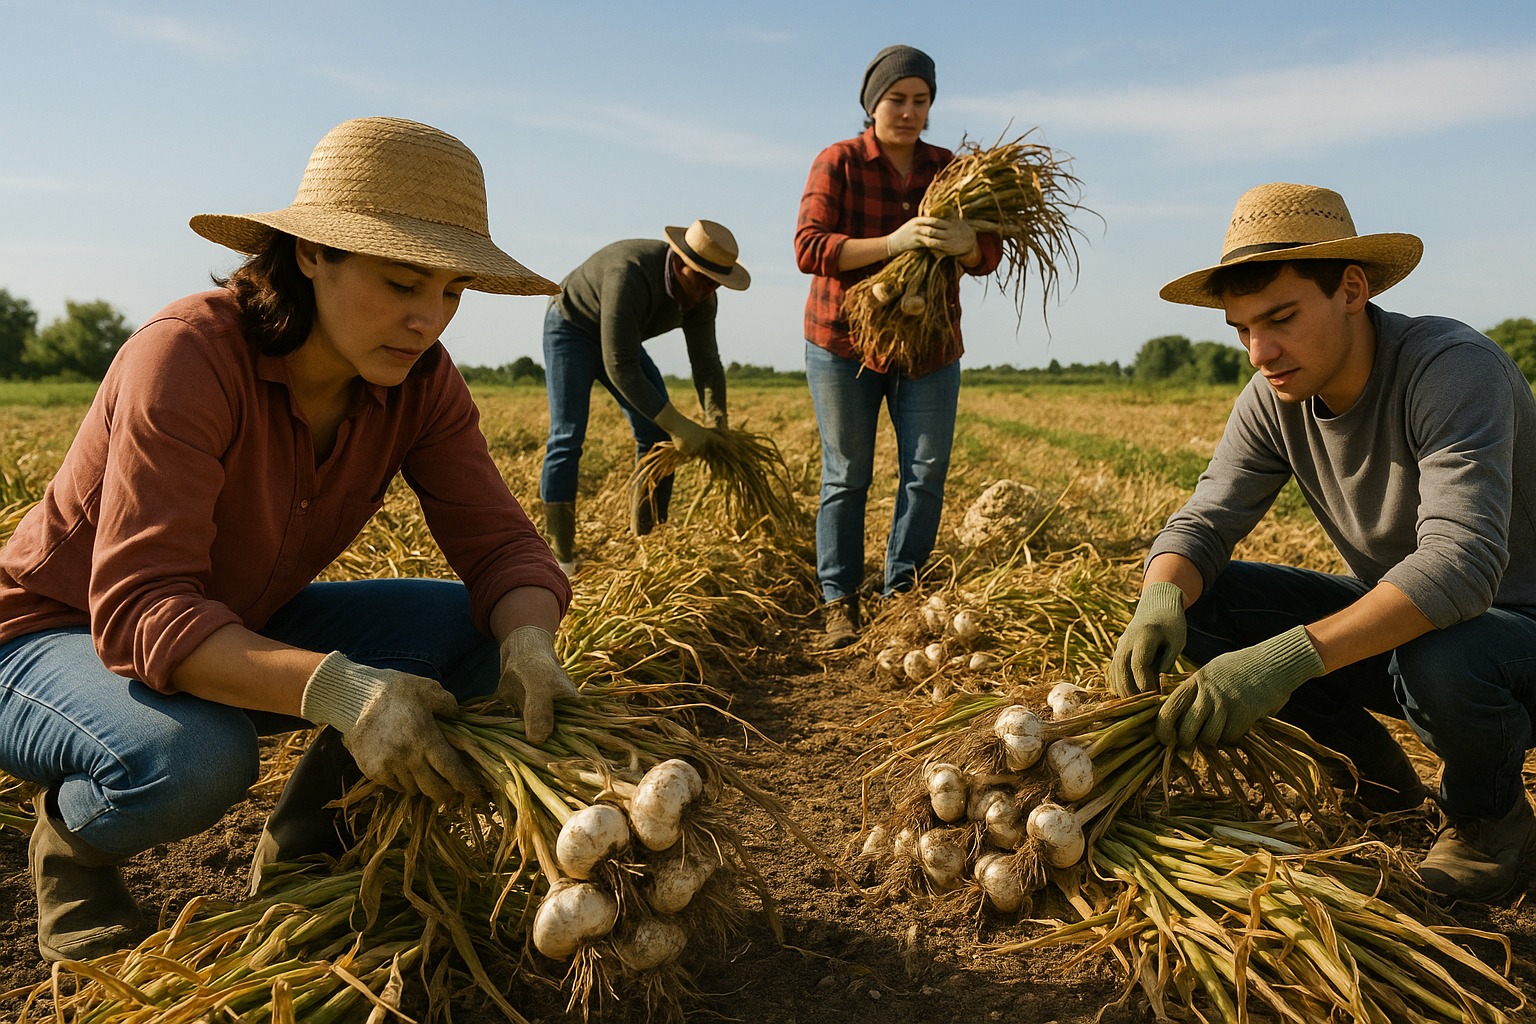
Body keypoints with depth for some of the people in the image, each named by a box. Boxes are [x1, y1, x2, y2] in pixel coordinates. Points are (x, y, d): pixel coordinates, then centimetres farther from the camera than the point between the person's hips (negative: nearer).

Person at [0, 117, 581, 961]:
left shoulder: (419, 382, -14)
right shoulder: (188, 355, -31)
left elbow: (500, 543, -16)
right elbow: (141, 613, -37)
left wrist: (528, 644, -39)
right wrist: (333, 688, -51)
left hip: (243, 630, 5)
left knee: (486, 631, -13)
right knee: (194, 759, -39)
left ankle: (303, 839, 6)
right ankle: (70, 838, 0)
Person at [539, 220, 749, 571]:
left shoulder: (701, 294, -17)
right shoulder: (631, 274, -39)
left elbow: (706, 362, -14)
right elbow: (620, 368, -40)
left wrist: (717, 423, -31)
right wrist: (676, 424, -41)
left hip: (618, 338, 7)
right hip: (572, 328, -6)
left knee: (657, 435, -5)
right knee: (567, 437, -18)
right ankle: (562, 558, -14)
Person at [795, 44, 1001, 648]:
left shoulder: (947, 169, 6)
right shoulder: (838, 163, -5)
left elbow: (988, 257, 0)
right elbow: (809, 248, -17)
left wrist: (965, 244, -25)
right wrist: (893, 243, -30)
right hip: (845, 342, -3)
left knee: (927, 473, -1)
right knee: (846, 477, 0)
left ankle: (901, 595, 11)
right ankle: (839, 604, 8)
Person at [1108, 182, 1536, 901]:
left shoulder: (1451, 368, -28)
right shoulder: (1274, 399, -9)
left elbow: (1459, 566, -39)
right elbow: (1202, 524, -11)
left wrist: (1288, 658, -51)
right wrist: (1160, 603, -35)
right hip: (1389, 618, 6)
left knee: (1438, 661, -40)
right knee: (1191, 601, -12)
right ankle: (1371, 766, 7)